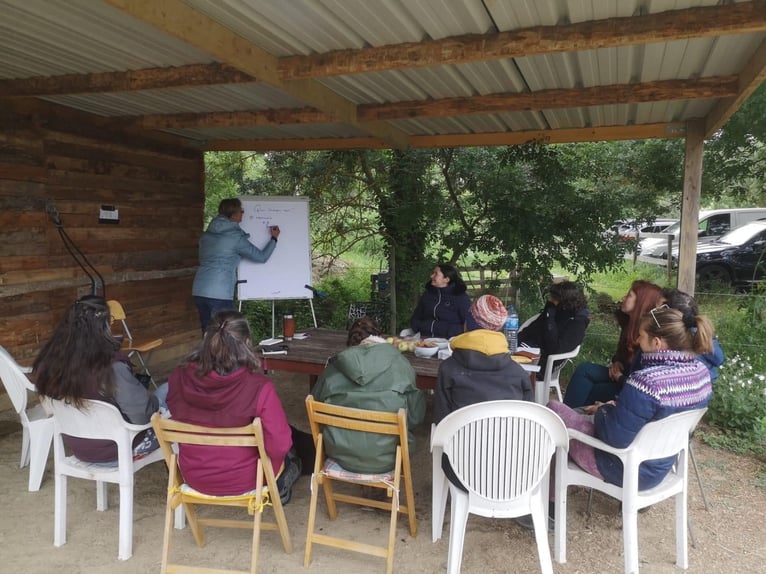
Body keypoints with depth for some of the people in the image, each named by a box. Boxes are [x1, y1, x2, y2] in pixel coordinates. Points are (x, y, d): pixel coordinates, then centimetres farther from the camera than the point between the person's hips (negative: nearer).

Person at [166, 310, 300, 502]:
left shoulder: (179, 377, -17)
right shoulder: (258, 387, -30)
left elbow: (178, 417, 3)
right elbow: (279, 446, -25)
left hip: (193, 475, 4)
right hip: (242, 480, -3)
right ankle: (279, 488, 47)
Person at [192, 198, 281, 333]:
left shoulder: (207, 234, 12)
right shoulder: (235, 236, -8)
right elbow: (262, 257, 1)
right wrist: (274, 238, 16)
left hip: (199, 291, 7)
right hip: (219, 294, -7)